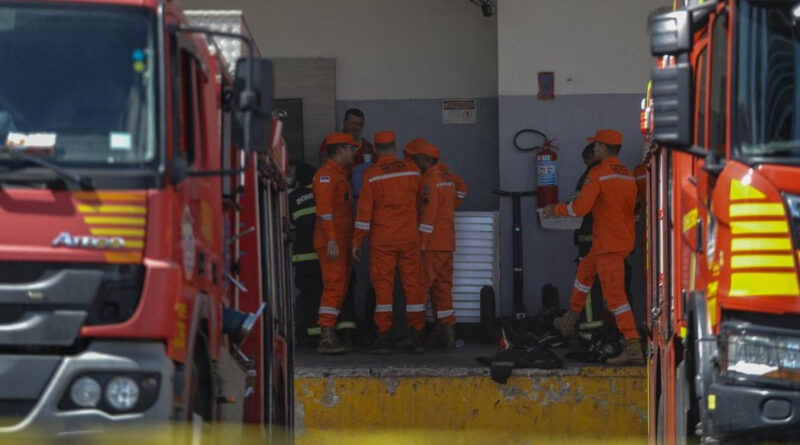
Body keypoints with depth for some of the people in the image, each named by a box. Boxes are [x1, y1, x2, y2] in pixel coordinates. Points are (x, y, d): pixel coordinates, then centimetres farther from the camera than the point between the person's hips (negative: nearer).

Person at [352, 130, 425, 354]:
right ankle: (417, 337, 6)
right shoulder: (412, 171, 3)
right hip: (409, 238, 2)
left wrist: (357, 241, -3)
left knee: (383, 285, -1)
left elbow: (364, 209, -8)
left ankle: (383, 337, -5)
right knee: (412, 284, 5)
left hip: (382, 239, -2)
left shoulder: (372, 175, -7)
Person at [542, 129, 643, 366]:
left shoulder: (598, 174, -14)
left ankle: (633, 348, -18)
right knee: (585, 269, 28)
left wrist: (556, 209, -4)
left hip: (609, 244, -9)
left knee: (615, 295, -11)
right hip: (625, 239, 9)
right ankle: (569, 321, 41)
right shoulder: (628, 175, 11)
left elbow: (580, 207, -21)